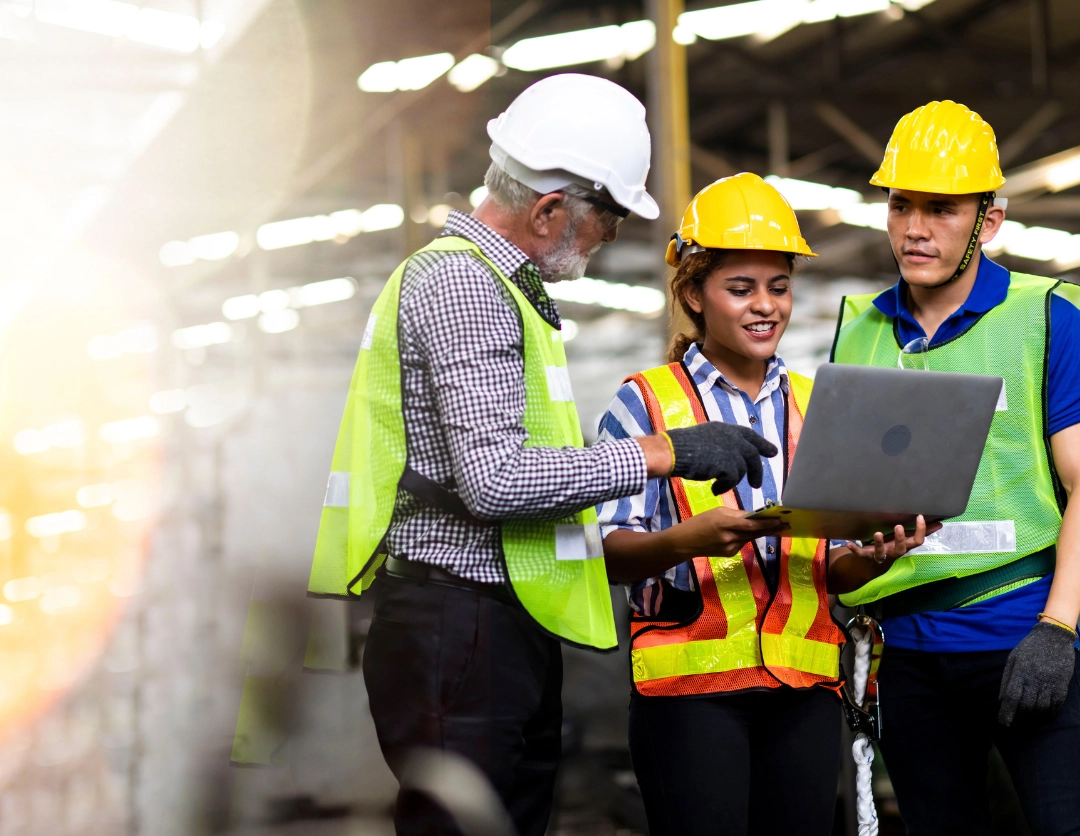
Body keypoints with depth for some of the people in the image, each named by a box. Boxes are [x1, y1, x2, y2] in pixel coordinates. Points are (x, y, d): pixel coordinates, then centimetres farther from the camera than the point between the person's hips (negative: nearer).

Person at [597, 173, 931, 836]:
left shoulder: (816, 406, 16)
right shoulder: (645, 402, 3)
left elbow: (835, 567, 15)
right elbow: (611, 552, -5)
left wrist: (873, 553, -8)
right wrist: (684, 540, -26)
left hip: (804, 681, 4)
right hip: (690, 680, -4)